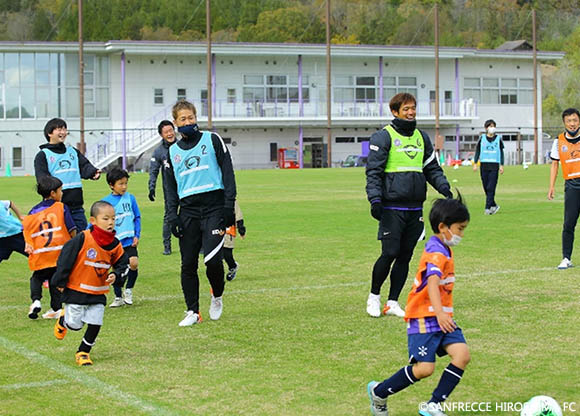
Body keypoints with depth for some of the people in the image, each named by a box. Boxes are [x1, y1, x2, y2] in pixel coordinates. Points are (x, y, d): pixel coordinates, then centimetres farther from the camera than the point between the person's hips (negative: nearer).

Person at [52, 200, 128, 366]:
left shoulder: (115, 245, -4)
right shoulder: (83, 238, -19)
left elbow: (122, 263, 9)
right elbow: (66, 257, -13)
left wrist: (115, 275, -12)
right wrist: (60, 282, -8)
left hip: (98, 293, 4)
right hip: (76, 289, -4)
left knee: (95, 324, 0)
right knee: (75, 325, 1)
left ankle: (83, 352, 20)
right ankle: (63, 320, 36)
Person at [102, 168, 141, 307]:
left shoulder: (130, 198, 3)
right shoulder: (105, 202, -1)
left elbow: (137, 218, 10)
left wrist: (137, 235, 2)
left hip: (129, 241, 0)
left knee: (133, 263, -17)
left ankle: (128, 290, 7)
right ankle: (118, 298, 22)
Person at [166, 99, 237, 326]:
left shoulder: (212, 140, 6)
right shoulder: (173, 151, 15)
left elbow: (228, 172, 3)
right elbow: (171, 186, 18)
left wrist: (229, 206, -6)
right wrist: (172, 215, 5)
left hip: (214, 206, -3)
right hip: (188, 209, 3)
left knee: (212, 259, -15)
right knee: (188, 264, 0)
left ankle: (217, 296, 12)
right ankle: (192, 311, 10)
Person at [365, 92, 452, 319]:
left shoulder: (422, 137, 15)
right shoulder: (383, 137, -4)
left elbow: (432, 168, 19)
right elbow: (373, 172, -7)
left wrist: (445, 189, 3)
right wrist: (375, 199, -18)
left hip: (415, 208, 6)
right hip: (392, 208, -6)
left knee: (405, 256, 6)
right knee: (390, 253, -8)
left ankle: (393, 303, 15)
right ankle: (374, 296, 13)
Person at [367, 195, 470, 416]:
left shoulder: (443, 249, 15)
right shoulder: (436, 253, -17)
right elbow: (432, 282, -35)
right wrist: (439, 313, -49)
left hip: (442, 317, 9)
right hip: (424, 317, -9)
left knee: (462, 354, -11)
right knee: (424, 368, -12)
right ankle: (378, 392, 12)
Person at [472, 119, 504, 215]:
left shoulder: (498, 139, 6)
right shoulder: (482, 138, 6)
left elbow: (501, 152, 10)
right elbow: (477, 151, 10)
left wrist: (501, 165, 4)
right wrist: (475, 163, 2)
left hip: (494, 165, -2)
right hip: (484, 165, 2)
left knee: (491, 188, -10)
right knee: (486, 188, 4)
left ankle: (488, 208, -11)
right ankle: (494, 205, 19)